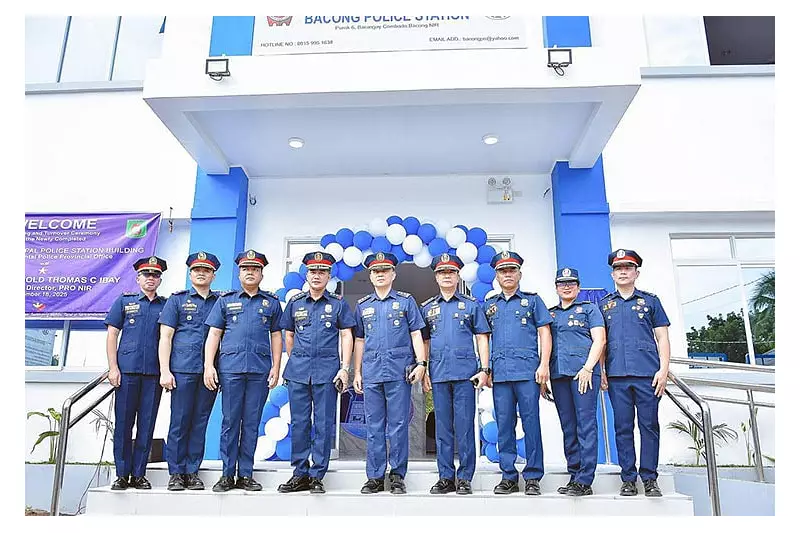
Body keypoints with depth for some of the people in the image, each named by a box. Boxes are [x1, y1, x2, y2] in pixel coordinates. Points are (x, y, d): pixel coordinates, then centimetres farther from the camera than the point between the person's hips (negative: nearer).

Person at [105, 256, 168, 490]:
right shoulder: (124, 301, 10)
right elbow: (112, 335, 7)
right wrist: (113, 367, -3)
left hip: (154, 373, 1)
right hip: (127, 370, -1)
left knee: (147, 424, 5)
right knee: (123, 423, 3)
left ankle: (138, 474, 15)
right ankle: (122, 474, 14)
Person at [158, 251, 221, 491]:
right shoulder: (177, 299, 9)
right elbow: (165, 337, 4)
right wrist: (165, 371, -5)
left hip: (209, 372, 2)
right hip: (182, 370, -2)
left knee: (200, 423, 6)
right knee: (179, 422, 1)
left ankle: (192, 471, 16)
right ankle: (176, 473, 12)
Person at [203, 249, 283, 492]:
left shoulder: (272, 302, 12)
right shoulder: (225, 300, 11)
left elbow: (276, 336, 11)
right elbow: (213, 334, 7)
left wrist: (276, 367, 3)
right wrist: (208, 366, -3)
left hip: (260, 370, 1)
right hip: (230, 367, 0)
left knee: (252, 423, 6)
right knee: (230, 421, 3)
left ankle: (245, 474, 15)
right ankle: (227, 474, 13)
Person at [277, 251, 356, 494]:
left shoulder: (338, 304, 4)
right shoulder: (295, 302, 10)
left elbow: (347, 337, 2)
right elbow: (289, 335, 17)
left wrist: (344, 368, -5)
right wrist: (294, 362, 14)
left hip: (327, 371, -2)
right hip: (298, 371, 2)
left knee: (324, 425, 2)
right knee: (299, 423, 6)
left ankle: (317, 476, 12)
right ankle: (300, 474, 18)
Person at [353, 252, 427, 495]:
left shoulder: (406, 301, 6)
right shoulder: (362, 305, 14)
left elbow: (416, 334, 3)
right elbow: (359, 340, 16)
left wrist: (421, 363, -7)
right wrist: (356, 372, 11)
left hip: (399, 372, -3)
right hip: (371, 373, 3)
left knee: (398, 425, 1)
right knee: (374, 427, 7)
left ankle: (398, 476, 13)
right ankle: (375, 477, 17)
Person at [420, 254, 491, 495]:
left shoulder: (472, 304, 7)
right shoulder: (427, 308, 13)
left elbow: (482, 338, 5)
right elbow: (424, 342, 15)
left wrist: (484, 369, -3)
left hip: (465, 373, -2)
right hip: (438, 374, 2)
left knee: (465, 426, 0)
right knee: (442, 427, 7)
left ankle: (465, 478, 11)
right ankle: (445, 477, 16)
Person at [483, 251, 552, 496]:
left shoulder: (533, 300, 9)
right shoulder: (489, 305, 17)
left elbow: (545, 333, 4)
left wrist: (544, 365, -7)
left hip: (527, 370, -3)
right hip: (500, 372, 3)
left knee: (531, 423, -1)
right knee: (504, 425, 6)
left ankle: (533, 477, 9)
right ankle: (508, 476, 15)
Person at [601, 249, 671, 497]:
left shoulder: (650, 301, 11)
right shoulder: (604, 304, 14)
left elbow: (662, 338, 8)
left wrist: (663, 369, -4)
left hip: (647, 373, -1)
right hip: (617, 374, 1)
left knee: (649, 425, 2)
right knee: (623, 428, 5)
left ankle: (650, 479, 12)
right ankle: (628, 479, 13)